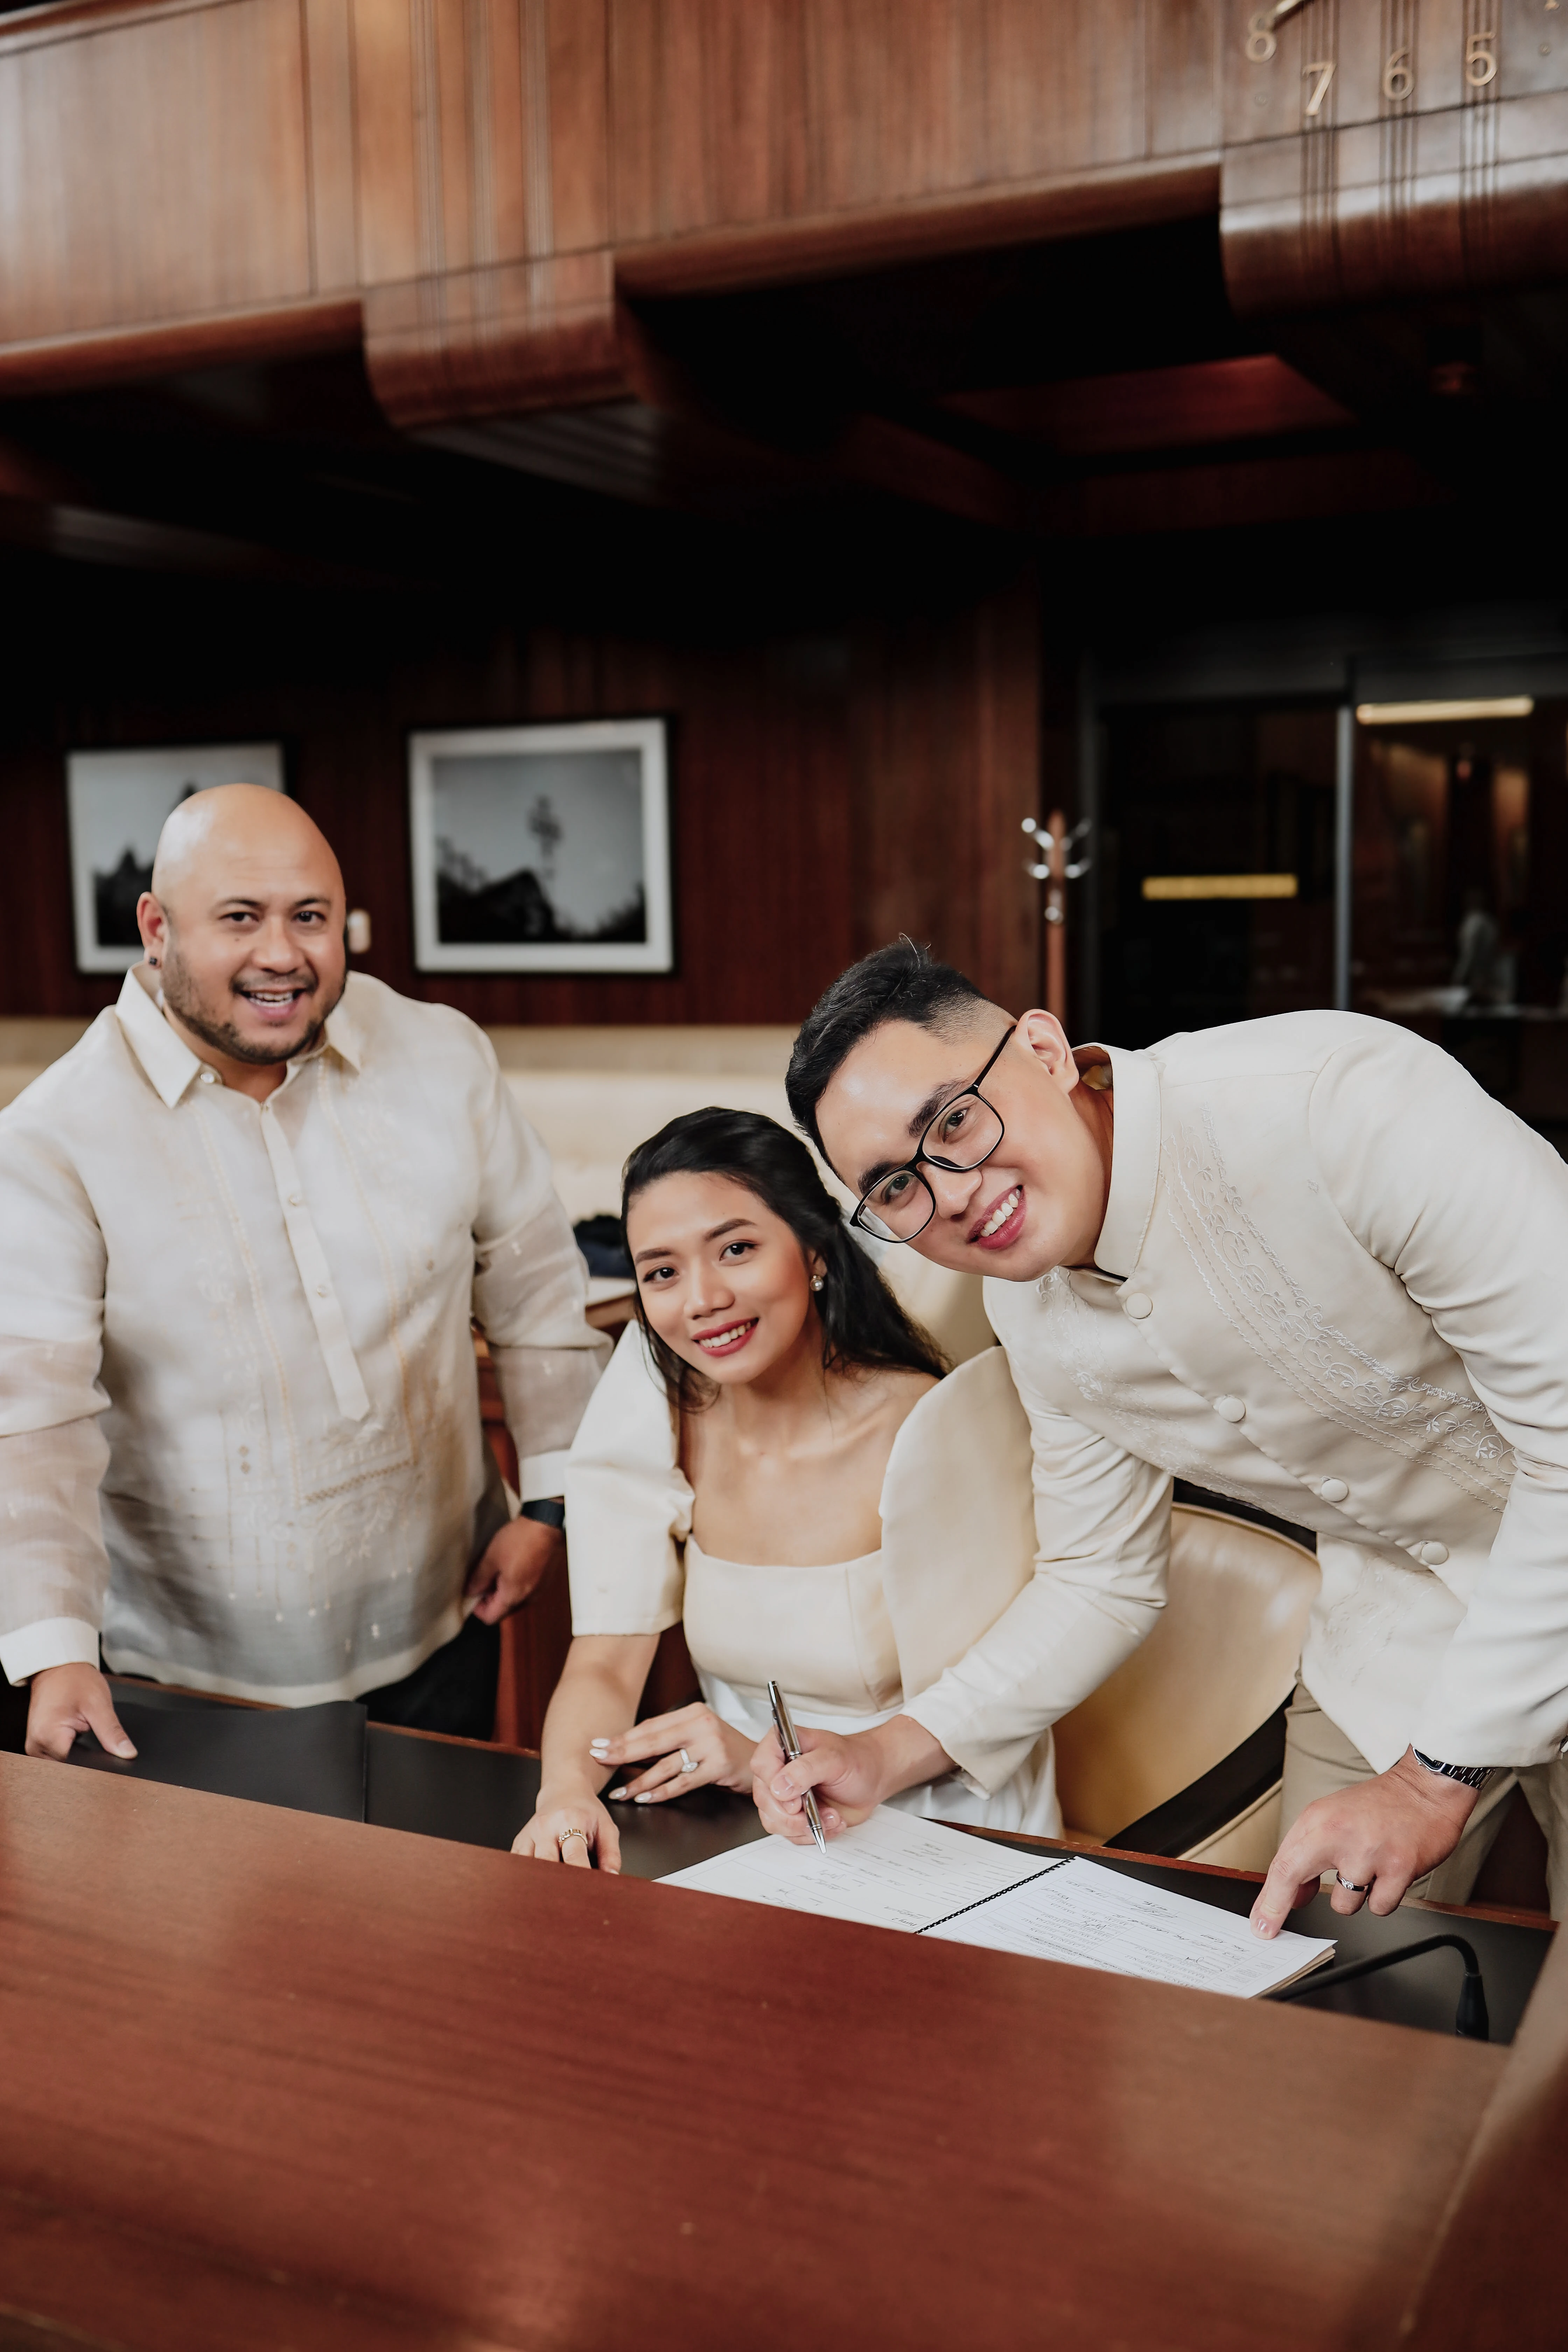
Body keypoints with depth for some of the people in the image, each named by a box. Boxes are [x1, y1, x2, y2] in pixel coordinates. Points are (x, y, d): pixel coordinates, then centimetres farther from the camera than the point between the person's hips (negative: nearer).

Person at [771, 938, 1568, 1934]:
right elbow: (1101, 1581, 7)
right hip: (1394, 1624, 5)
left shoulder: (1339, 1109, -32)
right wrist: (888, 1754, -5)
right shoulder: (1029, 1311, -6)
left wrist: (1435, 1776, -27)